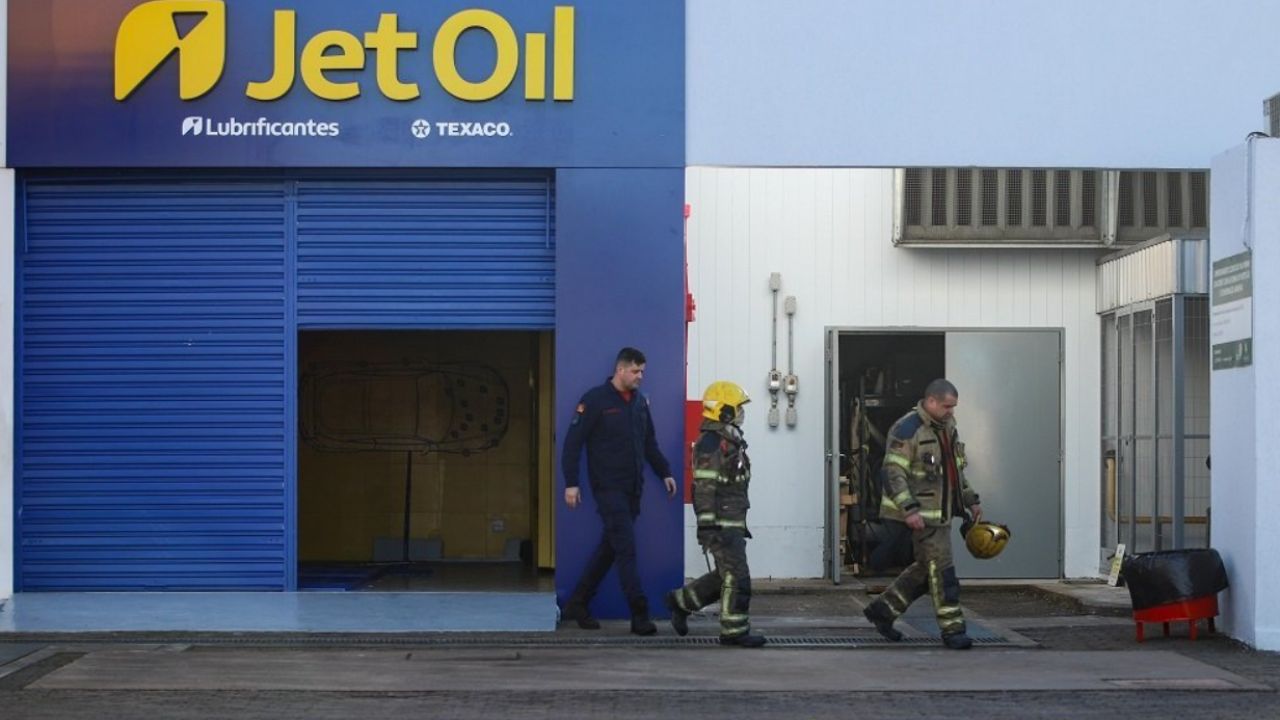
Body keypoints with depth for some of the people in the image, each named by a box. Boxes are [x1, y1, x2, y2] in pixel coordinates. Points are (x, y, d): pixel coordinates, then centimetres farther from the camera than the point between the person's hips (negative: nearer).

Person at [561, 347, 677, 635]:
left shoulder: (640, 401, 12)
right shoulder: (595, 400, -9)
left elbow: (650, 443, 23)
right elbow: (573, 442, -10)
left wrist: (664, 472, 15)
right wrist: (571, 483, -14)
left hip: (632, 489, 7)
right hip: (608, 488, -7)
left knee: (610, 547, 10)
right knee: (626, 549, -9)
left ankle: (577, 604, 21)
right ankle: (640, 615, -8)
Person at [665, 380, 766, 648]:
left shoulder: (731, 441, 17)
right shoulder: (710, 443, -16)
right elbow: (704, 488, -20)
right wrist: (709, 526, -23)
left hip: (733, 523, 10)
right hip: (721, 524, -10)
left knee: (725, 576, 15)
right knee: (736, 578, -6)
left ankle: (681, 601, 26)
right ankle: (734, 631, 2)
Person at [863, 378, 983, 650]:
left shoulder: (946, 427, 13)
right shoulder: (907, 430, -16)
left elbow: (955, 469, 25)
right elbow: (893, 473, -20)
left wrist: (970, 500, 21)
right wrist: (909, 509, -26)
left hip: (942, 511, 9)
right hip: (922, 514, -9)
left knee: (927, 567, 13)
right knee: (941, 568, -8)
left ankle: (883, 610, 24)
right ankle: (952, 629, -2)